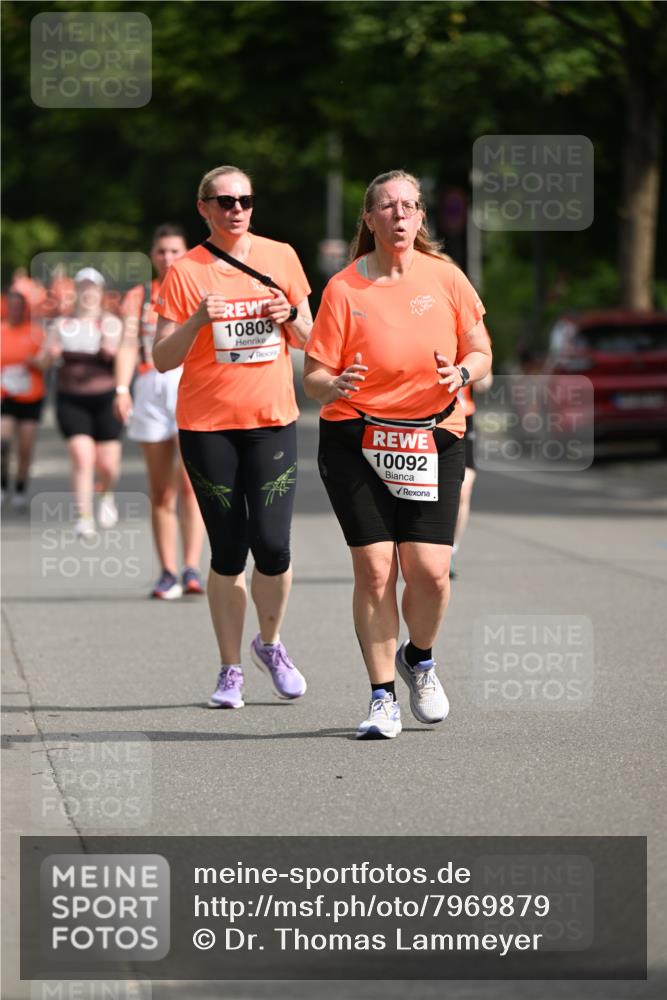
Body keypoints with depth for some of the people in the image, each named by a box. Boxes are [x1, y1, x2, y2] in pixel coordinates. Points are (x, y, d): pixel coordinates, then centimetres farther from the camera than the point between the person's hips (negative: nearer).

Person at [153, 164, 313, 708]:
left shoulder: (281, 257, 6)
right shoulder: (185, 272, -1)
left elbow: (309, 339, 14)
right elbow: (163, 359, -3)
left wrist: (290, 316, -7)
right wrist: (197, 321, -19)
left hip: (272, 419, 1)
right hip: (207, 424, -1)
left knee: (271, 543, -9)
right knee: (228, 550, -1)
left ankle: (270, 643, 17)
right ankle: (231, 669, 11)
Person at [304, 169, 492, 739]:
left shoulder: (444, 277, 2)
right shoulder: (344, 289, -4)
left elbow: (480, 352, 11)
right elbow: (313, 377, -4)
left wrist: (461, 373, -12)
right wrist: (335, 385, -27)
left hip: (434, 440, 1)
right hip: (356, 440, -1)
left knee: (429, 570, -9)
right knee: (374, 568, -9)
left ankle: (419, 659, 23)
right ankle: (383, 697, 5)